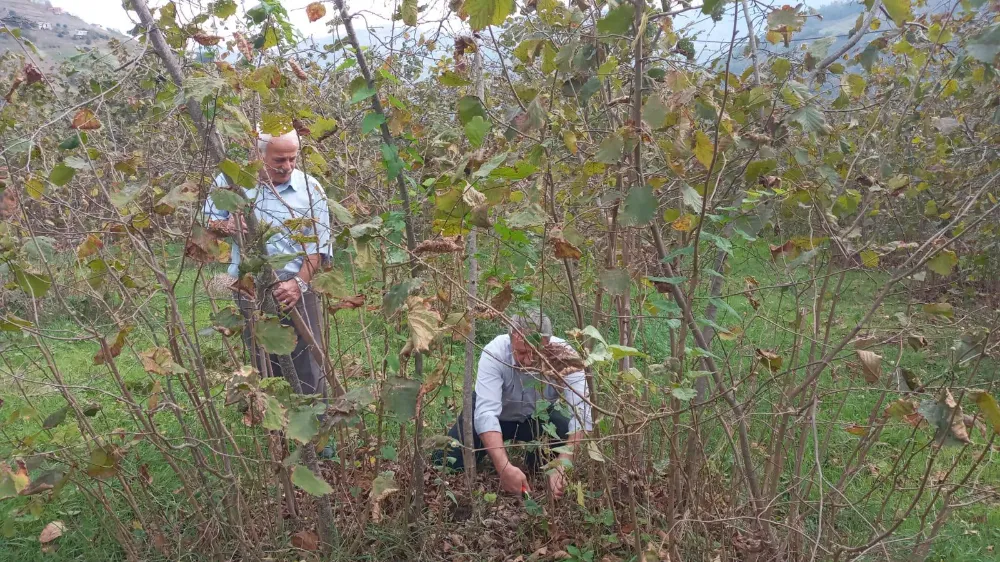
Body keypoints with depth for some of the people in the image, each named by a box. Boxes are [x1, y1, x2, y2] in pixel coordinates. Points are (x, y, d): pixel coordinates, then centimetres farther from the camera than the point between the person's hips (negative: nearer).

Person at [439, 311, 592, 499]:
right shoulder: (494, 352, -34)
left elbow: (581, 414, -36)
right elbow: (486, 413, -40)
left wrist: (561, 468, -48)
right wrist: (504, 467, -52)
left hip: (539, 416, 1)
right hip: (497, 414, 0)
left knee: (566, 431, -29)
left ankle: (536, 457, 5)